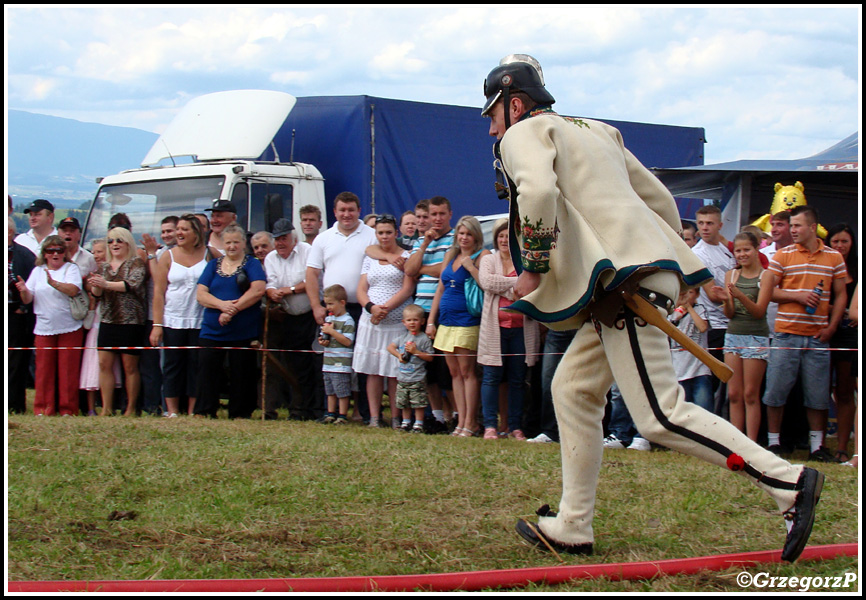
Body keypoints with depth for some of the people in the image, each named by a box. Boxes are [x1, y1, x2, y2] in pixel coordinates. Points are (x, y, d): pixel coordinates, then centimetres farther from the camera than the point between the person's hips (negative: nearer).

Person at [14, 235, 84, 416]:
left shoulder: (71, 268, 2)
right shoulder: (37, 271, 13)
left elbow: (73, 290, -16)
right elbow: (27, 300, 8)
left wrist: (54, 283, -31)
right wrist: (24, 290, -14)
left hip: (69, 328, -3)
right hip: (44, 328, 3)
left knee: (68, 370, -1)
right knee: (44, 369, 3)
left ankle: (68, 409, 5)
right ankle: (43, 409, 9)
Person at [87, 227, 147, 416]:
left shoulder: (136, 263, 0)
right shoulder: (105, 267, 17)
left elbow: (133, 284, -16)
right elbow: (97, 293, 11)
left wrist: (106, 284, -24)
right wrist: (95, 285, -13)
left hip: (131, 321, -5)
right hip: (108, 321, 5)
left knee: (130, 366, -2)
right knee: (104, 363, -3)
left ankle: (131, 408, 4)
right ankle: (106, 408, 1)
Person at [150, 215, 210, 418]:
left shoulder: (208, 254, 3)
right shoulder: (168, 256, 4)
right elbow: (158, 292, 2)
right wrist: (157, 324, -4)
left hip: (200, 322, 0)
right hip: (173, 322, 0)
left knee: (196, 366, 3)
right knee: (173, 365, 1)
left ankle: (192, 412, 9)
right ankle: (172, 411, 6)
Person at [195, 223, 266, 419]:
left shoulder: (252, 264, 5)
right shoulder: (213, 265, 14)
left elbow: (258, 290, -12)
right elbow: (201, 294, 4)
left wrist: (233, 309, -18)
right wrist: (222, 305, -15)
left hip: (243, 331, -3)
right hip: (212, 330, 3)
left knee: (241, 372, 1)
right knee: (206, 369, -4)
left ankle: (240, 413, 8)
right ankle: (203, 412, 2)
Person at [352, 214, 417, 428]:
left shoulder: (406, 257, 4)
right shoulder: (370, 258, 16)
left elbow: (407, 289, -6)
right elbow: (361, 290, 11)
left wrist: (385, 308, -15)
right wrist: (371, 307, -10)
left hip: (397, 322, -4)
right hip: (371, 321, 4)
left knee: (395, 372, -4)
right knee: (372, 370, 2)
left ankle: (395, 418, 0)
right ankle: (374, 417, 5)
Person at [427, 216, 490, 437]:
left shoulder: (483, 256, -3)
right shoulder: (451, 255, 16)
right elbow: (440, 288, 19)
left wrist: (470, 267, -17)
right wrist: (431, 320, 15)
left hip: (468, 321, -7)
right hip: (446, 321, 7)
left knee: (466, 371, -8)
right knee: (455, 372, 5)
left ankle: (470, 423, -5)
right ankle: (461, 422, 7)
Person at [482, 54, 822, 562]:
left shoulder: (525, 133, 3)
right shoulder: (597, 133, 29)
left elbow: (539, 191, -19)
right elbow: (661, 200, 25)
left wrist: (531, 269, -11)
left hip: (624, 277, -10)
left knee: (660, 417, -13)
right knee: (574, 389, 16)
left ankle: (789, 483, -17)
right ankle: (573, 526, 17)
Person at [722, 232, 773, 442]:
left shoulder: (765, 275, -3)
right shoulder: (731, 275, 9)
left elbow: (759, 311, -11)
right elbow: (729, 313, 5)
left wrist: (740, 296, -26)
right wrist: (726, 300, -17)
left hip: (756, 338, -4)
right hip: (733, 335, 4)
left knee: (751, 395, -3)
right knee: (733, 394, 3)